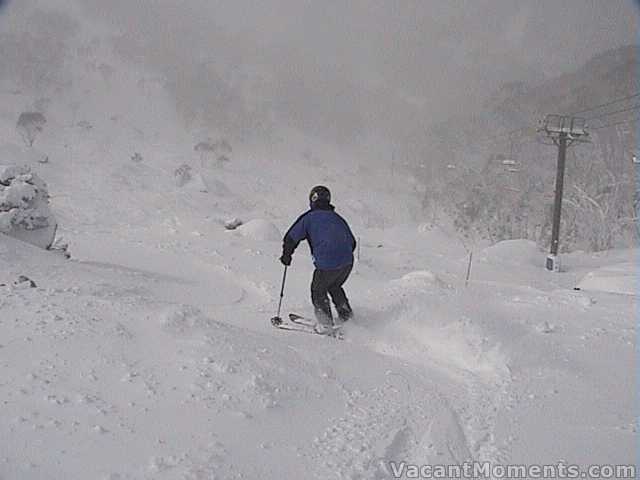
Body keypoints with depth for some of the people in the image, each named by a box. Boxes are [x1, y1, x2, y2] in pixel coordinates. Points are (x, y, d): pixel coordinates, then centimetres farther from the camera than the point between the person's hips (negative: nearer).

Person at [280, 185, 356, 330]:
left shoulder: (309, 218, 2)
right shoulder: (338, 218, 18)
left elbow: (291, 238, 4)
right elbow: (352, 242, 23)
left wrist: (286, 255, 20)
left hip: (326, 266, -5)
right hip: (347, 263, 5)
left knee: (318, 291, 18)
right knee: (334, 287, 30)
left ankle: (327, 322, 12)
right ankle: (346, 313, 25)